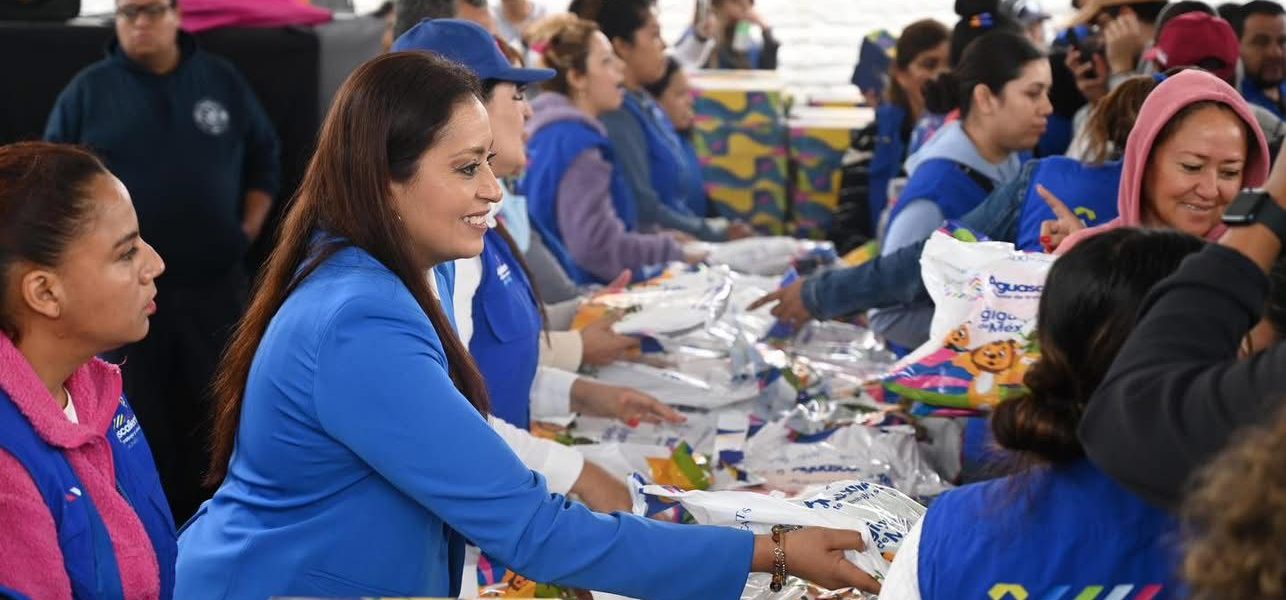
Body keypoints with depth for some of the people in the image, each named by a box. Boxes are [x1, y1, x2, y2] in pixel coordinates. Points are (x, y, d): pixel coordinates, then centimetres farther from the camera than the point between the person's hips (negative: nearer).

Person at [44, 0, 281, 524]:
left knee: (218, 414, 7)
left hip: (215, 284, 2)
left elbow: (264, 159, 16)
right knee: (137, 421, 3)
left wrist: (249, 227, 5)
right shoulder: (89, 91, 1)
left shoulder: (223, 82, 7)